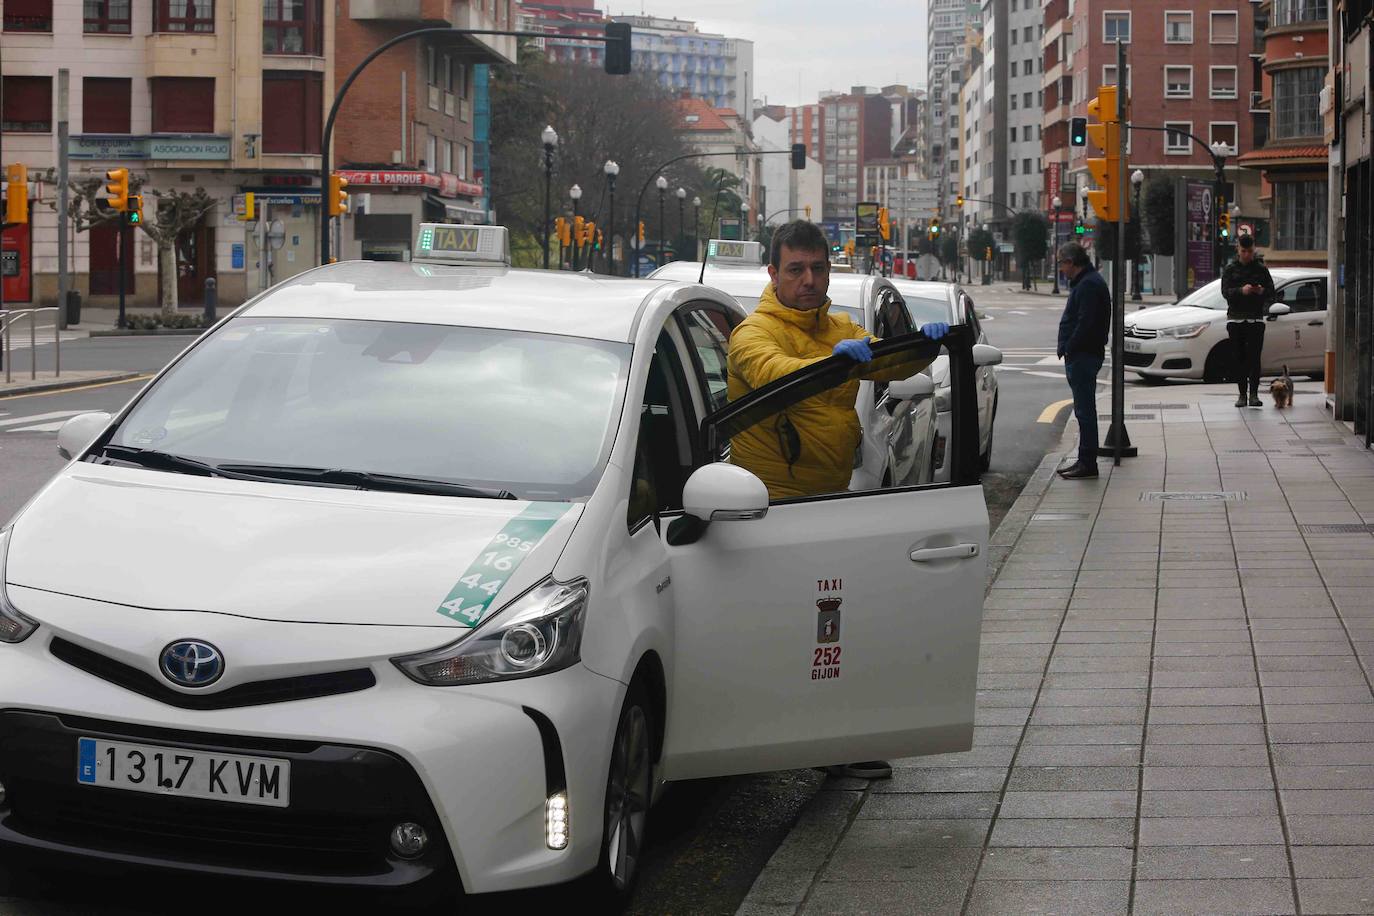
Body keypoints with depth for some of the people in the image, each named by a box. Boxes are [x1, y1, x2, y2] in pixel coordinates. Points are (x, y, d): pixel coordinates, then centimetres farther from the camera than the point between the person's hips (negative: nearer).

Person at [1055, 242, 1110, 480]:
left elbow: (1085, 324, -23)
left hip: (1083, 356, -11)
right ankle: (1085, 461, 19)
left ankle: (1088, 464, -6)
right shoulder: (1084, 282, 18)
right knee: (1084, 410, 14)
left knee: (1085, 410, -8)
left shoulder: (1089, 284, -16)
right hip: (1080, 356, 11)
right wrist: (1066, 347, 12)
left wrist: (1067, 348, -17)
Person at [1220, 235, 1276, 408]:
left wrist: (1262, 291, -17)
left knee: (1254, 358, -8)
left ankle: (1254, 394, -7)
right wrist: (1241, 291, -23)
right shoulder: (1230, 269, 7)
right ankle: (1242, 395, 5)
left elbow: (1271, 292, 6)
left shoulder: (1261, 269, 8)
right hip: (1235, 319, 1)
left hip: (1256, 319, -1)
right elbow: (1225, 292, -4)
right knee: (1239, 359, 1)